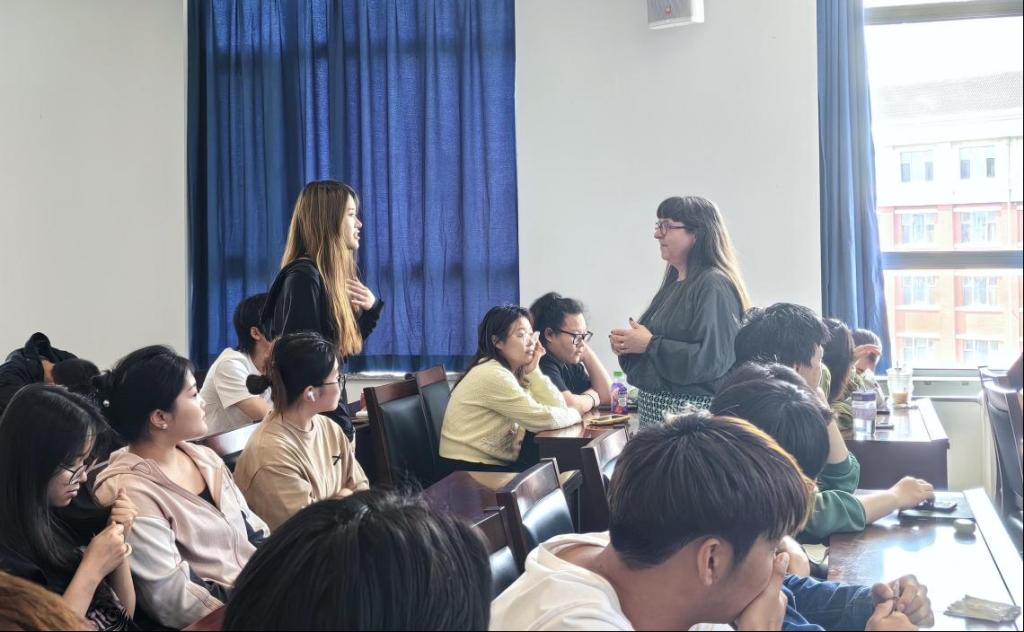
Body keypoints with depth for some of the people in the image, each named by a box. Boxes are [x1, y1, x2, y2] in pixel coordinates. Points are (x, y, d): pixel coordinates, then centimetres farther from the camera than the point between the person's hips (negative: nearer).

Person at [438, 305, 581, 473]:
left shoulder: (515, 372, 8)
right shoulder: (492, 375, -19)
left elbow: (557, 407, -1)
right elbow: (542, 419, -21)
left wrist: (533, 370, -8)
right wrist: (575, 414, -4)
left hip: (497, 463, 8)